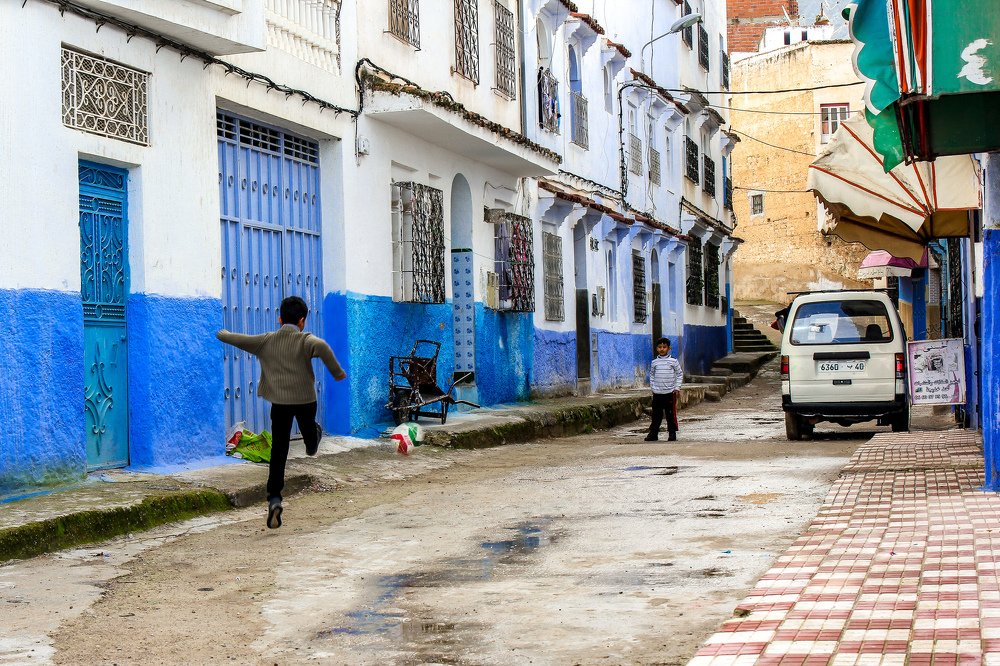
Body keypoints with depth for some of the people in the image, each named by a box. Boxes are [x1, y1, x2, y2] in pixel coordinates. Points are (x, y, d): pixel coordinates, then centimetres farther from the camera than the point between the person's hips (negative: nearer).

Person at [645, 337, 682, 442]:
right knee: (656, 414, 4)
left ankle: (672, 433, 8)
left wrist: (677, 387, -2)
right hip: (657, 393, 2)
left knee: (671, 414, 1)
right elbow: (651, 375, 16)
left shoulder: (673, 361, -1)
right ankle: (653, 433, 10)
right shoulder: (654, 362, 6)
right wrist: (653, 387, 7)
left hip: (670, 393, -2)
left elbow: (679, 374, 4)